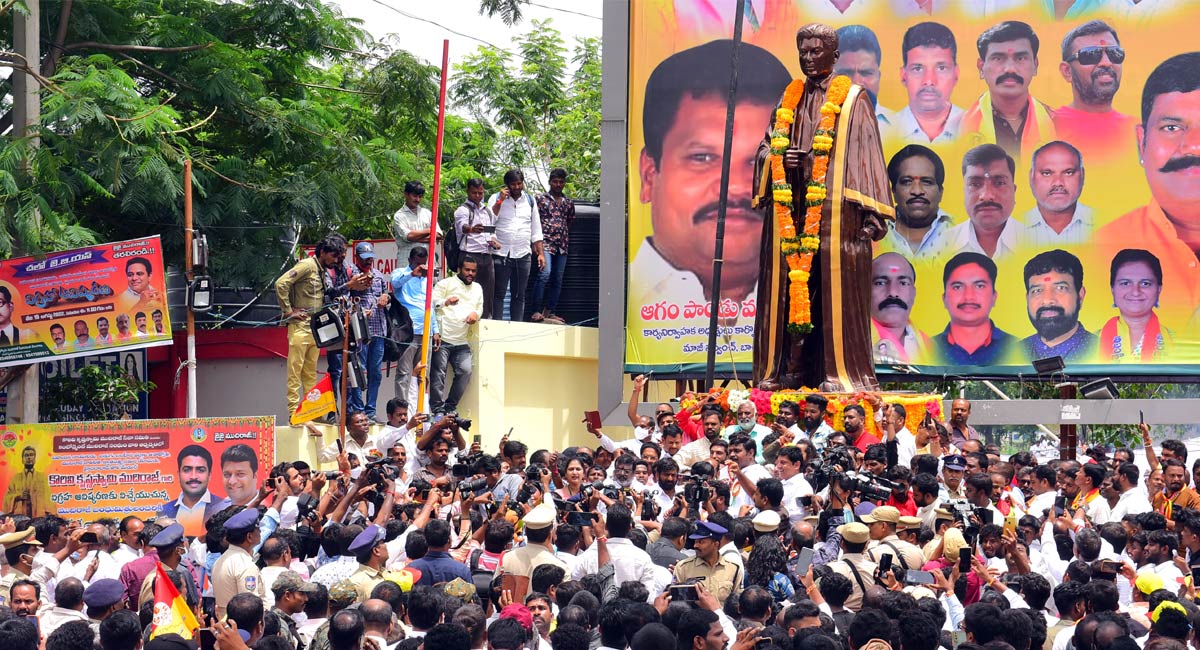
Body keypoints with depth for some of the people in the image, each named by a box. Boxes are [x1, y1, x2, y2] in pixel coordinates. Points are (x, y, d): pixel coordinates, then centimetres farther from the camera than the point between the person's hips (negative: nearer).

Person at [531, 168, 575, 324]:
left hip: (562, 246, 6)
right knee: (545, 273, -21)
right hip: (546, 243, -5)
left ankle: (549, 312, 12)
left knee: (557, 280, 6)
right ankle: (537, 311, -20)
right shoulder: (541, 199, 4)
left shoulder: (569, 203, 17)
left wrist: (566, 241, 13)